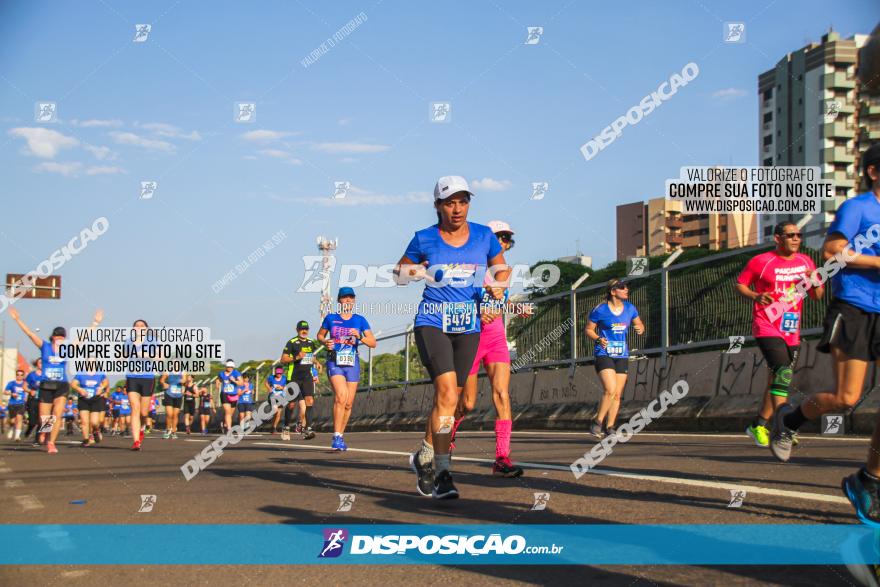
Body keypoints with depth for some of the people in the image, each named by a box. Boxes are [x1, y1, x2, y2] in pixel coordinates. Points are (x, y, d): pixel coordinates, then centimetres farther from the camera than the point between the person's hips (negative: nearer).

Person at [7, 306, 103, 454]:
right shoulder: (45, 346, 1)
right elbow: (29, 333, -4)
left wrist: (95, 323, 1)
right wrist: (17, 320, -11)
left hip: (62, 386, 0)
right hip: (46, 386, 0)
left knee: (57, 415, -17)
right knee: (44, 419, 2)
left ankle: (51, 443, -14)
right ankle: (46, 438, 30)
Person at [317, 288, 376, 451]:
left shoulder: (360, 320, 7)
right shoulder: (331, 318, 6)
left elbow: (373, 343, 3)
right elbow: (320, 335, 19)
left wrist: (360, 337, -15)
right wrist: (325, 342, -3)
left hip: (352, 363, 3)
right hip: (335, 362, -3)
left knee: (348, 403, 4)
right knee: (341, 396, -23)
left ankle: (340, 436, 21)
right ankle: (336, 437, -23)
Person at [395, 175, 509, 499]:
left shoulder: (484, 236, 4)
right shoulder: (424, 239, 0)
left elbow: (502, 268, 19)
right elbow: (399, 272, 11)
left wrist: (499, 285, -3)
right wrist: (417, 272, -12)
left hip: (468, 327, 3)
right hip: (432, 323, -3)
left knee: (449, 398, 8)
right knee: (447, 392, -19)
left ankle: (424, 456, 32)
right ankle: (441, 473, -15)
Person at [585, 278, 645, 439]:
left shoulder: (630, 308, 7)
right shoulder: (600, 310, -7)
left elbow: (639, 324, 19)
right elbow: (589, 330, 0)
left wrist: (640, 329, -4)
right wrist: (598, 339, -19)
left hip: (622, 355, 5)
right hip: (604, 354, -5)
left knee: (617, 394, 3)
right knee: (610, 390, -20)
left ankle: (609, 427, 12)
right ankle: (597, 422, -6)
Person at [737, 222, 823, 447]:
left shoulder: (805, 262, 10)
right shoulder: (760, 261, -5)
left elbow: (818, 296, 15)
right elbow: (739, 284, 3)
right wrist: (756, 296, -15)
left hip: (792, 331, 6)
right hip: (767, 329, -6)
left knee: (777, 381, 11)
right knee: (783, 372, -23)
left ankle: (758, 426, 25)